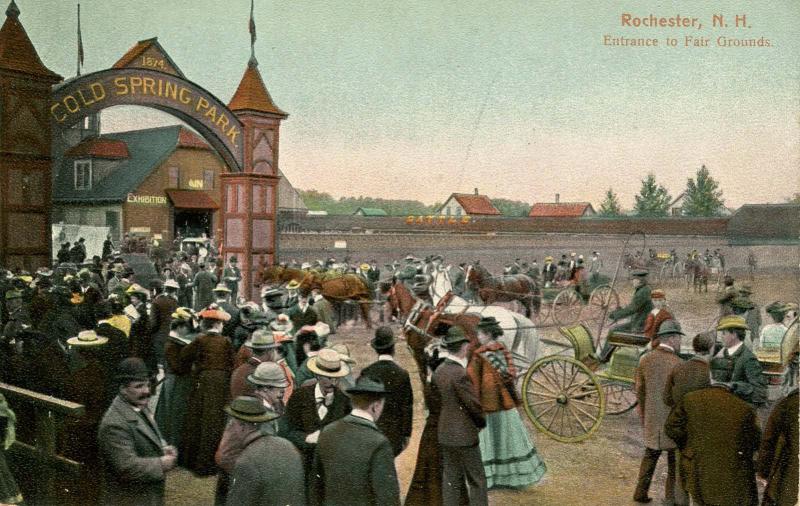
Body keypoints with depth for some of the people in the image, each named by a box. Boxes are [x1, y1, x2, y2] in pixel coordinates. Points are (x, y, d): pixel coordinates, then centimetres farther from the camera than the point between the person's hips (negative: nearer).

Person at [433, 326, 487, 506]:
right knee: (477, 481, 5)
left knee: (451, 480, 13)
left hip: (445, 434, 8)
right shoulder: (461, 374, -23)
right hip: (465, 436, -8)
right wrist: (483, 423, 2)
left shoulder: (439, 371, 2)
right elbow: (476, 405, -16)